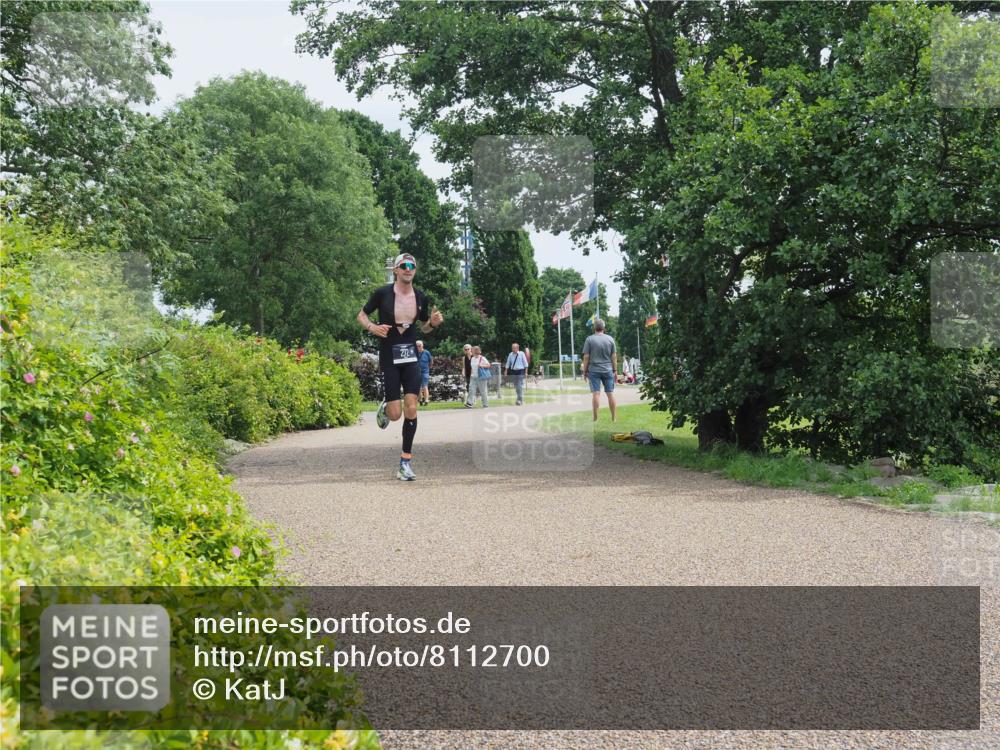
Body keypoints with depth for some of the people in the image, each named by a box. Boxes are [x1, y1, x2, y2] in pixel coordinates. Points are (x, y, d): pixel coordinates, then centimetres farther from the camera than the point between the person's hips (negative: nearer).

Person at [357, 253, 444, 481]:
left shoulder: (421, 298, 3)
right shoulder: (382, 293, -8)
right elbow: (361, 316, 4)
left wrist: (434, 322, -5)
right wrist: (372, 327, -16)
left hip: (411, 357, 3)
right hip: (389, 358, -3)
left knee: (411, 409, -7)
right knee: (395, 414, -5)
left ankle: (406, 461, 4)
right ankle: (385, 407, 35)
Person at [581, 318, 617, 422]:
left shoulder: (589, 339, -4)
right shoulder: (610, 339, 3)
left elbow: (586, 357, -5)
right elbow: (614, 356, 5)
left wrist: (585, 371, 2)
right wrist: (615, 370, 12)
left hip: (594, 370, -2)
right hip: (608, 370, 2)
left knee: (596, 393, -4)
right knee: (610, 393, 7)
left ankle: (595, 418, -5)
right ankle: (613, 418, 10)